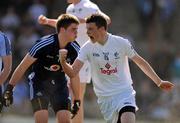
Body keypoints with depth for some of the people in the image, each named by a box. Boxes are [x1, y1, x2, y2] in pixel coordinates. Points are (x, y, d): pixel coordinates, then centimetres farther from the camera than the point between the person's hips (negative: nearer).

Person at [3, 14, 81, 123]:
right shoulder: (43, 44, -23)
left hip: (59, 84, 4)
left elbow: (74, 76, 6)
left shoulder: (74, 49, -9)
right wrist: (9, 88, -12)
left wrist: (77, 100, 10)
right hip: (39, 82, -4)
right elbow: (23, 67, -14)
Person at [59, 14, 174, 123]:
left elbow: (140, 62, 5)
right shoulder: (87, 48, -6)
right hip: (104, 98, 2)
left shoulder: (121, 43, -8)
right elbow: (72, 72, -11)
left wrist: (159, 82, 10)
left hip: (124, 92, -2)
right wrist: (62, 61, -33)